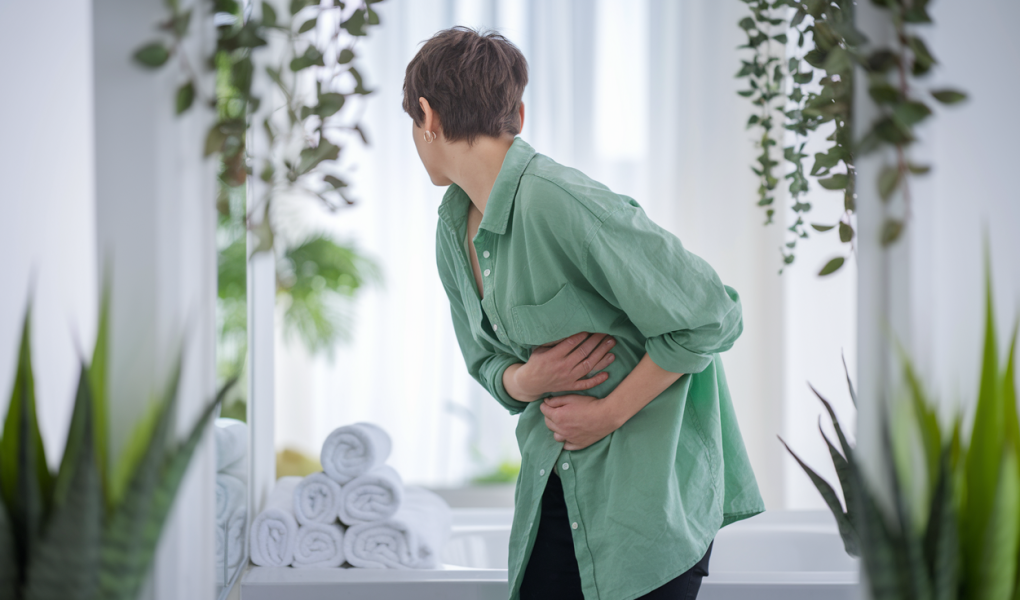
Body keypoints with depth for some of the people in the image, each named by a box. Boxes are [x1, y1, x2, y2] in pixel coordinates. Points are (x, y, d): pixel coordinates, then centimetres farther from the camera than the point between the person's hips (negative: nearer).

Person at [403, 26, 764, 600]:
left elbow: (710, 316, -19)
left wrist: (607, 413, -14)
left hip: (650, 484, -7)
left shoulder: (560, 203, -21)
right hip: (556, 482, 7)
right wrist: (526, 381, -7)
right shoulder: (454, 232, 7)